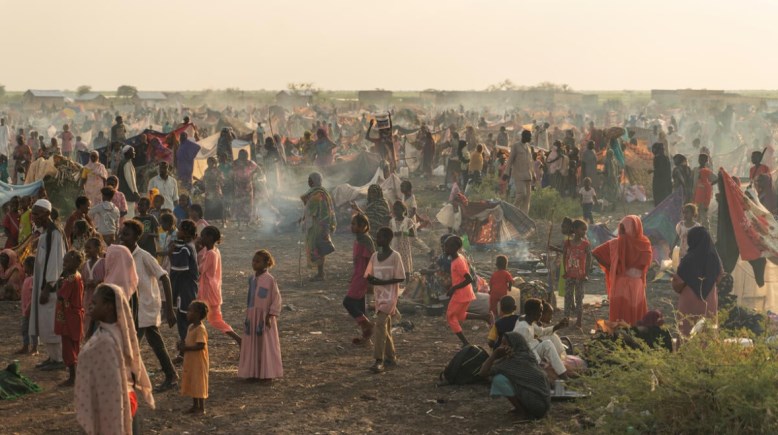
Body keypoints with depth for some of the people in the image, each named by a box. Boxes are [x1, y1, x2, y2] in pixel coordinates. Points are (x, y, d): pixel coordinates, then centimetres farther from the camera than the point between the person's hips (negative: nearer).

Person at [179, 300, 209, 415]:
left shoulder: (200, 329, -20)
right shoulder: (191, 327, 10)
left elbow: (200, 345, -26)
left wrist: (186, 348, -23)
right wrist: (183, 344, -1)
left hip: (198, 361, -10)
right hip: (190, 360, 10)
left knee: (198, 383, -2)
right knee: (191, 383, 15)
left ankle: (202, 408, 6)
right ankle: (195, 406, 26)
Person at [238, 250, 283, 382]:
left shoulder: (269, 279, -13)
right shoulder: (252, 279, 7)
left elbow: (277, 298, -12)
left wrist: (270, 315, -14)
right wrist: (248, 314, 14)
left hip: (264, 317, -7)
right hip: (252, 316, 7)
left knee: (266, 345, 1)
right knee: (252, 345, 9)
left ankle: (268, 374, 8)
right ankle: (254, 372, 18)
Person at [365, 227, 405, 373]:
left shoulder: (395, 256, -10)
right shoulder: (375, 256, 9)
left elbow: (401, 278, -12)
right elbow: (369, 274, 15)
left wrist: (382, 282, -22)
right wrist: (370, 279, -9)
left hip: (390, 295, -7)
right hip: (379, 295, 7)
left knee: (380, 323, -18)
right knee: (385, 326, 12)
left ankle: (379, 361, -20)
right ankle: (391, 358, 22)